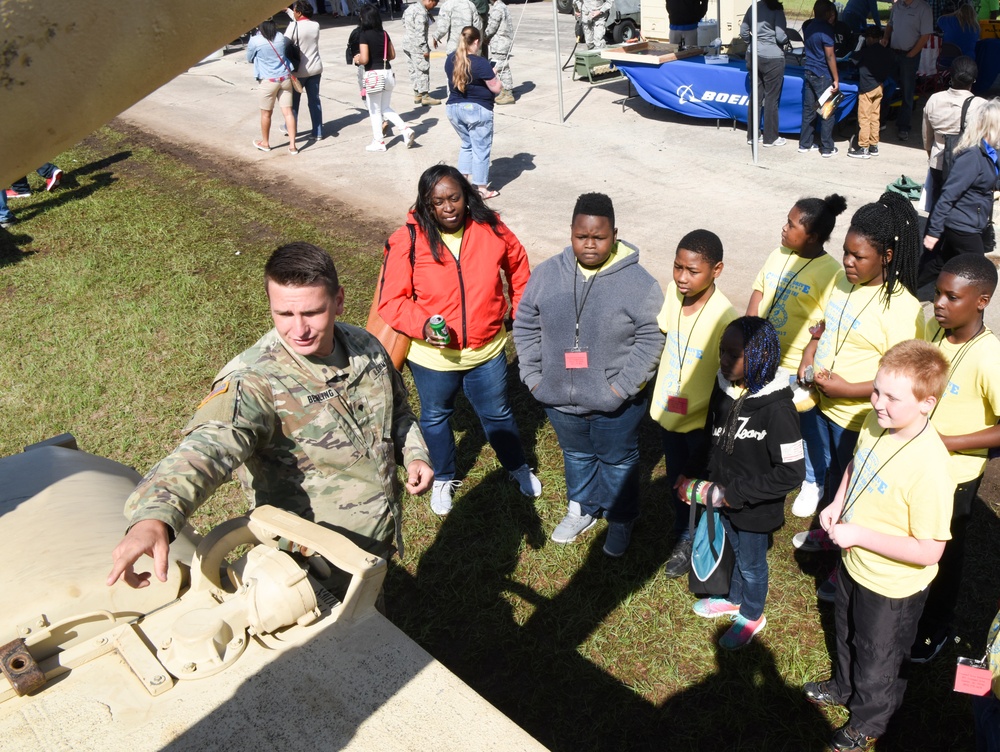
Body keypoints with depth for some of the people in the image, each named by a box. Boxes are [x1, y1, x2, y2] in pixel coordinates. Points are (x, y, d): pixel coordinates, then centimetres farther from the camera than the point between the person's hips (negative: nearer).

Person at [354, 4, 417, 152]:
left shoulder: (364, 35, -13)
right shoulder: (384, 34, 6)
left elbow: (364, 59, -19)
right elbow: (392, 55, 12)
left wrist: (357, 59, 2)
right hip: (387, 73, 6)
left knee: (375, 111, 7)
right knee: (386, 108, 19)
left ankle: (379, 142, 14)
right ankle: (406, 129, 2)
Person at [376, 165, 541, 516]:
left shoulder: (491, 229, -11)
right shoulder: (408, 241, -18)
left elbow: (518, 270, 7)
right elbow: (391, 301, -16)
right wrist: (423, 325, -33)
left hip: (487, 350, 1)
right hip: (432, 355, -1)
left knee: (497, 413, 21)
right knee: (435, 416, 21)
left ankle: (518, 468, 49)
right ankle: (443, 479, 48)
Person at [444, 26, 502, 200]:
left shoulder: (450, 59, 3)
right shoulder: (481, 63, -18)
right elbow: (496, 88, -13)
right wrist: (494, 75, 7)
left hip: (453, 108, 6)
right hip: (477, 109, -6)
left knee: (466, 144, 23)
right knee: (481, 149, 4)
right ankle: (481, 189, 9)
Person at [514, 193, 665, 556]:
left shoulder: (638, 281, -18)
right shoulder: (547, 273, -7)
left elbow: (652, 338, -13)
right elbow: (525, 325, 2)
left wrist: (623, 386, -17)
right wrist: (533, 376, -3)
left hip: (614, 403, -3)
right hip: (560, 397, 4)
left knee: (618, 461, 19)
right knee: (576, 455, 26)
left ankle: (621, 519, 44)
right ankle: (582, 509, 51)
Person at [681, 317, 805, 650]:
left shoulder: (777, 408, -30)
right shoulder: (725, 387, -10)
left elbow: (792, 472, -27)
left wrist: (734, 493, -25)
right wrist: (692, 476, -1)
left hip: (756, 509, -5)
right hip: (726, 501, 5)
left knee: (751, 563, 19)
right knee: (736, 552, 29)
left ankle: (752, 615, 46)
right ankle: (735, 600, 54)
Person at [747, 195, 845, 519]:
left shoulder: (830, 273, -20)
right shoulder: (779, 255, -1)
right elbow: (758, 294, 6)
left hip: (801, 369, -6)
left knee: (809, 431, 16)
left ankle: (813, 483, 39)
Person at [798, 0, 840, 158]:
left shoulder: (810, 27, 8)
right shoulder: (826, 29, -16)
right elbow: (830, 57, -16)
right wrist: (836, 79, -12)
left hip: (809, 74, 8)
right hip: (823, 76, -8)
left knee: (808, 110, 13)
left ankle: (805, 144, 18)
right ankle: (827, 148, 5)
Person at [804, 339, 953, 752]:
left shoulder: (929, 467, -36)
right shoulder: (875, 422, -14)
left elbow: (929, 551, -31)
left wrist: (859, 535, -29)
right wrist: (837, 504, -6)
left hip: (892, 587, -7)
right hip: (854, 563, 7)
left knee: (877, 657, 21)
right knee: (847, 634, 33)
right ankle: (844, 687, 61)